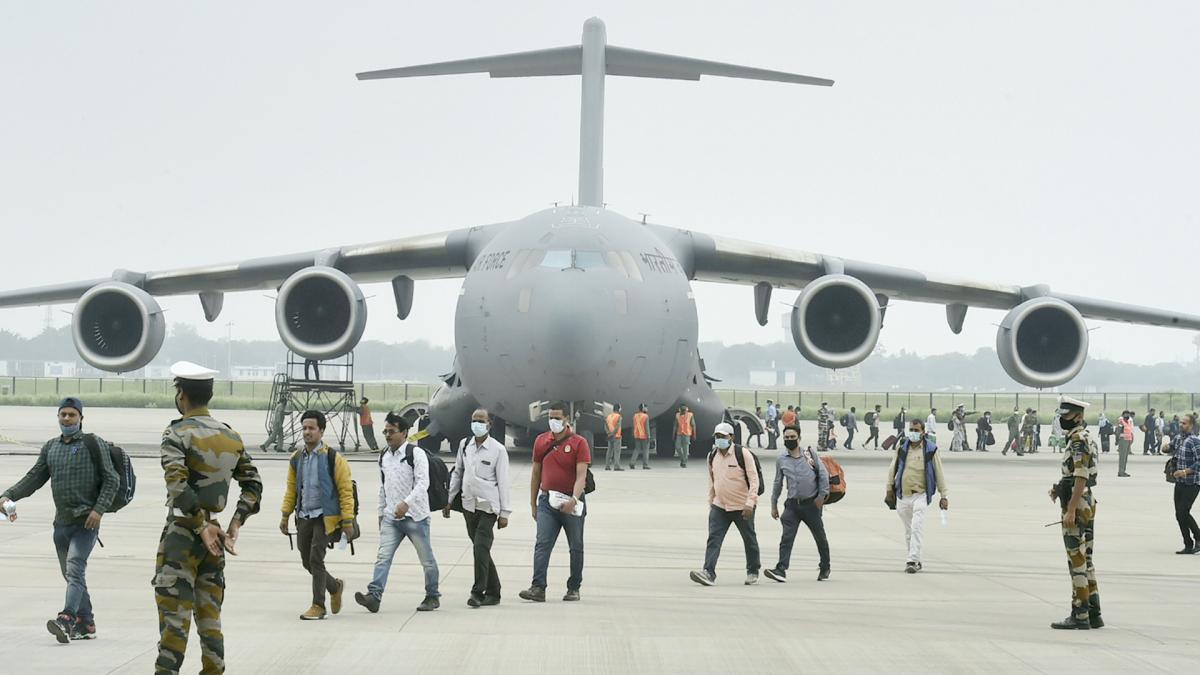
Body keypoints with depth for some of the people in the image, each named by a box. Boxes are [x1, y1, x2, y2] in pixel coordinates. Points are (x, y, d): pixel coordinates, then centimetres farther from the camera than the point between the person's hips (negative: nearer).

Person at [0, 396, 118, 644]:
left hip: (86, 521, -7)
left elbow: (111, 480, -6)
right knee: (71, 574, 11)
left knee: (75, 569, -21)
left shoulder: (94, 444, -3)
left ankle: (66, 619, -35)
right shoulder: (50, 447, 13)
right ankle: (86, 624, 20)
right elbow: (34, 477, 11)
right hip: (62, 522, 7)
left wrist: (99, 509, -17)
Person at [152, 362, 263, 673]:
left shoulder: (177, 434, -9)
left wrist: (201, 526, -18)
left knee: (174, 612, -4)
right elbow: (253, 484, 10)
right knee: (210, 613, 12)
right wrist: (235, 525, 7)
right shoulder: (232, 437, 10)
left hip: (182, 532, -6)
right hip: (214, 534, 6)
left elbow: (177, 485, -22)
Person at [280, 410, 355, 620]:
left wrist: (347, 521, -12)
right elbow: (291, 489, 18)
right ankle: (335, 587, 36)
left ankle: (318, 606, -2)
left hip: (325, 517, -6)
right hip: (304, 517, 6)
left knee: (316, 559, -12)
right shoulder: (296, 459, 9)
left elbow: (346, 490, -8)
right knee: (307, 562, 10)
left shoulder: (333, 458, -8)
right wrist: (285, 516, 14)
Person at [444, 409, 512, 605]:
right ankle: (493, 592, 19)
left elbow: (503, 482, -5)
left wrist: (505, 512, -7)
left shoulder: (498, 449, -6)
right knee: (480, 550, 10)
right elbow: (457, 473, 17)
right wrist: (448, 500, 16)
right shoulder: (465, 445, 8)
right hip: (469, 505, 5)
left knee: (480, 548, -13)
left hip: (488, 506, -5)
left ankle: (478, 592, -9)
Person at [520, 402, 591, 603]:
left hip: (571, 503, -2)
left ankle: (574, 588, 19)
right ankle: (538, 588, -17)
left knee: (576, 547, 8)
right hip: (547, 501, 2)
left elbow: (581, 475, -15)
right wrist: (533, 503, 12)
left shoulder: (579, 443, -6)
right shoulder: (541, 441, 6)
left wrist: (574, 499, -29)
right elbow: (536, 473, 13)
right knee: (542, 544, -11)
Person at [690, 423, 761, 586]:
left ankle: (753, 572, 27)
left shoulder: (743, 454, -12)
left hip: (742, 507, -4)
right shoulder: (712, 456, 6)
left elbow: (754, 479, -14)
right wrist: (711, 501, 18)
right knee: (713, 539, -11)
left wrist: (750, 502, -22)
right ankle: (709, 573, -21)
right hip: (719, 506, 4)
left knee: (749, 540, 10)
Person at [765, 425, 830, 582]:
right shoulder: (781, 460, 5)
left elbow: (823, 474, 1)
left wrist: (822, 495, -5)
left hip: (811, 503, -1)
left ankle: (825, 569, 29)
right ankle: (781, 570, -21)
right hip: (792, 504, 1)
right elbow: (778, 484, 15)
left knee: (820, 537, 11)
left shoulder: (810, 454, -2)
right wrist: (774, 505, 16)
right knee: (786, 538, -13)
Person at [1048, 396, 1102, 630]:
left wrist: (1071, 511, -23)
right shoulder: (1081, 439, 17)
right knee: (1085, 561, 13)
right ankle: (1093, 614, 15)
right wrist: (1059, 489, 12)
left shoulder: (1079, 440, -15)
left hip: (1077, 506, -10)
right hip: (1086, 505, 10)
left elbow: (1080, 478, -21)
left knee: (1078, 562, -7)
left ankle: (1080, 616, -6)